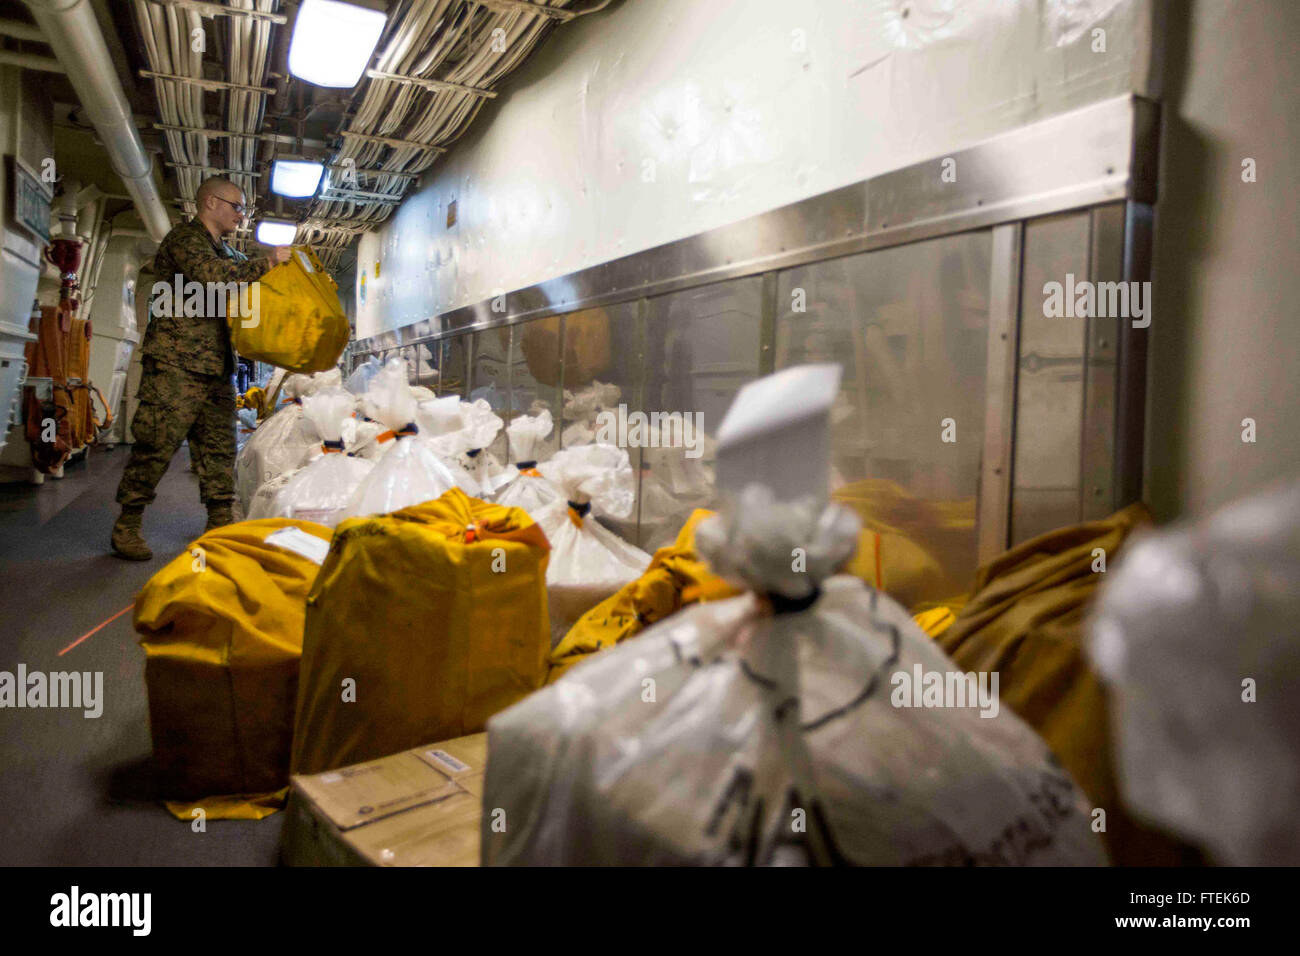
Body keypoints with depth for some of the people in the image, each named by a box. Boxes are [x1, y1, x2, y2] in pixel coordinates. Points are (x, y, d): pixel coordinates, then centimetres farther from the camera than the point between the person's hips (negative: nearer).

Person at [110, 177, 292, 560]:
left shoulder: (226, 252, 24)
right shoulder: (185, 238, -4)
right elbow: (213, 276, -22)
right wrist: (268, 262, -16)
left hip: (215, 368, 9)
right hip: (176, 364, -9)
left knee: (220, 446, 7)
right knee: (157, 443, -7)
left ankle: (221, 524, 13)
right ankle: (127, 526, 4)